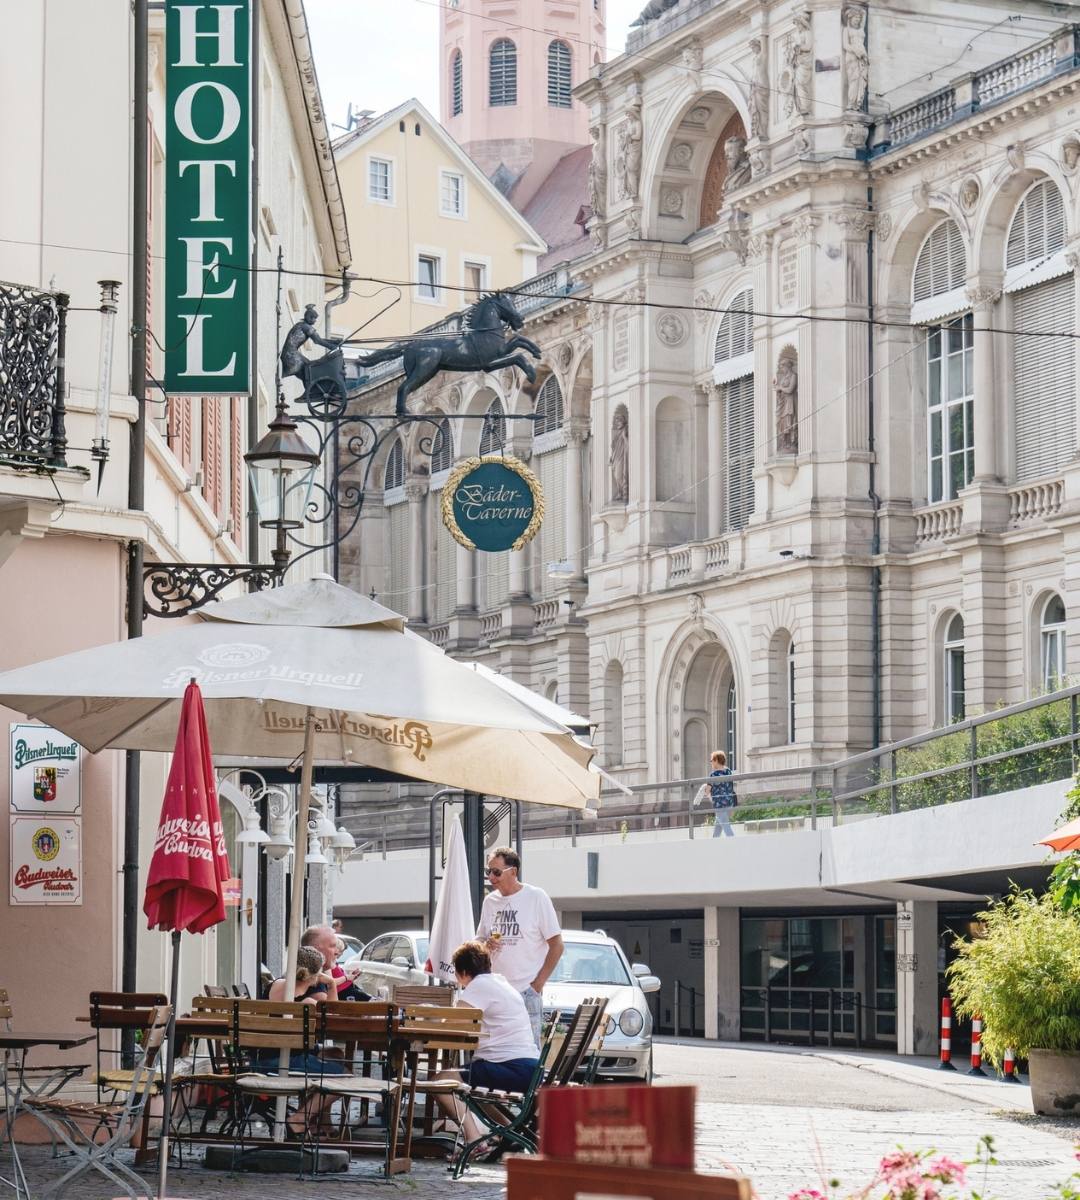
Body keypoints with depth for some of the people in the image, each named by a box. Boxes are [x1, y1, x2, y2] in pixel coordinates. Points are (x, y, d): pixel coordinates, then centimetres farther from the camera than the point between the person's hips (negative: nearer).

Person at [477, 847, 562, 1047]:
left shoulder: (536, 898, -4)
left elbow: (556, 945, -3)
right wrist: (486, 945, -3)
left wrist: (538, 983, -9)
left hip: (526, 992, -5)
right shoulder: (490, 901, 12)